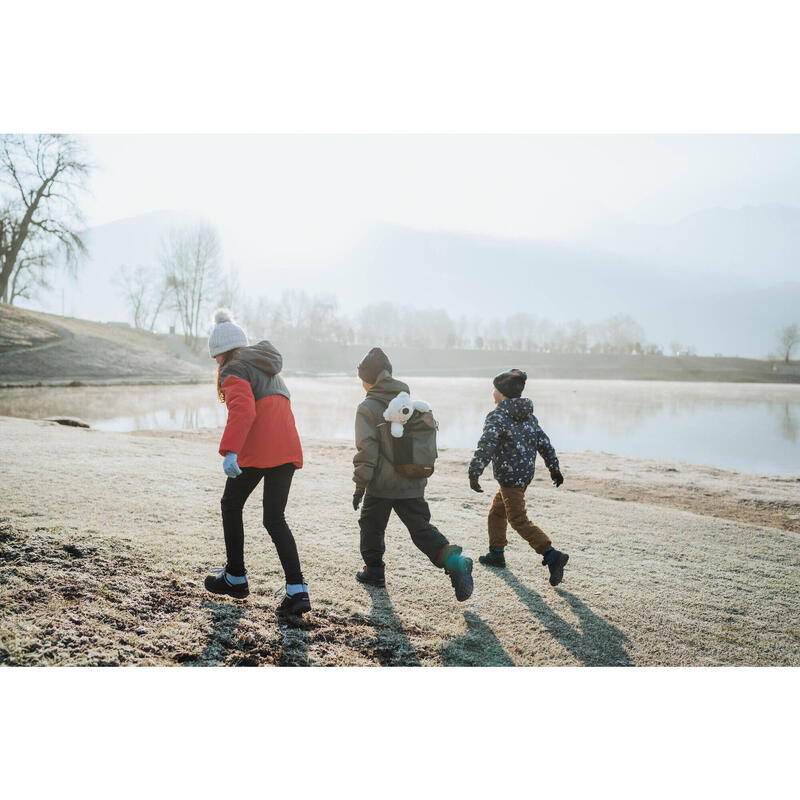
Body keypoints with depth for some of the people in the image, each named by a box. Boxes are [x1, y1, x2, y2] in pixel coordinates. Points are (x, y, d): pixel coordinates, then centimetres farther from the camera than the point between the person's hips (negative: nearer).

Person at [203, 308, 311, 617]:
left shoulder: (234, 370, -2)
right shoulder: (269, 369, 26)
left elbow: (243, 410, -18)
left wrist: (229, 451, -26)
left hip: (257, 451, -7)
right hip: (288, 449, 7)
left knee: (231, 506, 15)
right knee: (275, 519, 8)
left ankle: (236, 577, 25)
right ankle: (297, 590, -5)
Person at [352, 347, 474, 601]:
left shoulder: (367, 408, -9)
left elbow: (366, 449, -15)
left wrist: (360, 484, -11)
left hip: (381, 484, -5)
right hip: (413, 483, 5)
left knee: (372, 525, 17)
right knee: (421, 528, 7)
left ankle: (374, 570, 26)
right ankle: (452, 559, -13)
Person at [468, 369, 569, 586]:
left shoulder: (497, 416, -15)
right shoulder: (528, 415, 11)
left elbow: (486, 446, -25)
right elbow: (543, 441, 15)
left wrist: (473, 474, -23)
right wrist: (554, 467, 21)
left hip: (510, 476, -9)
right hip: (526, 473, 9)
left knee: (519, 520, -6)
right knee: (497, 512, 22)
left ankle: (552, 556, -14)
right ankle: (496, 554, 30)